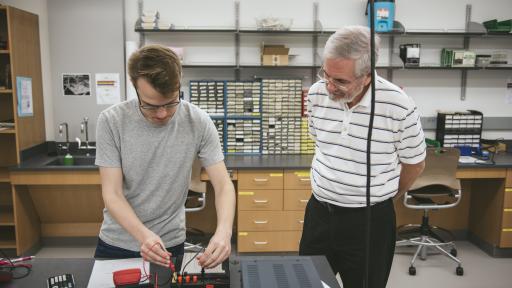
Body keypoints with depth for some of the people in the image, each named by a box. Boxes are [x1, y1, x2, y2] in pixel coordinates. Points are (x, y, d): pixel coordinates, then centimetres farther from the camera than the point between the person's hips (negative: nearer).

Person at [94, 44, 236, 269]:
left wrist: (224, 231, -35)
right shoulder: (111, 121, -17)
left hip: (169, 244, 0)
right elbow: (112, 193, -17)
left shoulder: (199, 123, -16)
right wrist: (143, 235, -35)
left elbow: (223, 185, -15)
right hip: (115, 242, 1)